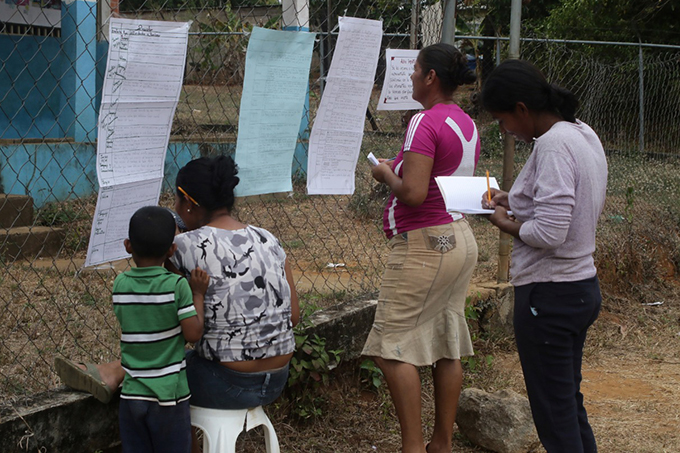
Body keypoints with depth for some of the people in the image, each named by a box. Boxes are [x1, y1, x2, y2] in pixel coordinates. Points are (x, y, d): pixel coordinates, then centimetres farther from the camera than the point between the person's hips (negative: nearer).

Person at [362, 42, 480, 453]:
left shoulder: (425, 123, -17)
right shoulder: (468, 125, 12)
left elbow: (413, 193, -24)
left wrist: (386, 174, -5)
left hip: (425, 244, -10)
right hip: (460, 238, 10)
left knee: (392, 348, -3)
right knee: (447, 348, 13)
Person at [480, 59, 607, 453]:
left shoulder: (553, 146, -21)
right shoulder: (584, 135, 8)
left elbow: (550, 233, -27)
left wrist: (509, 225, -9)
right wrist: (516, 203, 12)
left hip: (549, 296, -10)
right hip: (583, 287, 10)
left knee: (555, 416, 0)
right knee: (571, 405, 19)